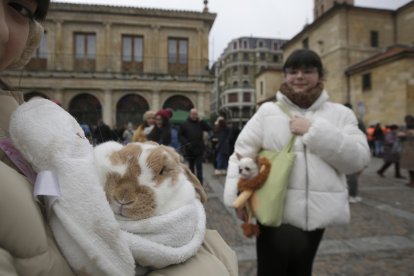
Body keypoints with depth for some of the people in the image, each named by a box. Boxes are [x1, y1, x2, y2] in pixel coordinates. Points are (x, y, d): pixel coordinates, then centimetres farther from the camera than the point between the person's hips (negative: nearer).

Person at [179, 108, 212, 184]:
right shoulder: (185, 124, 1)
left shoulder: (200, 123, 7)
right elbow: (180, 135, 1)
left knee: (199, 168, -4)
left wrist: (201, 121, -10)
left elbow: (209, 128, -3)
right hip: (189, 150, 0)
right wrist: (185, 142, -14)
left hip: (199, 150, 0)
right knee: (191, 168, 15)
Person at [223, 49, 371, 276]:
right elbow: (242, 153, -2)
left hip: (315, 213, 3)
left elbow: (357, 159, -7)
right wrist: (237, 197, -10)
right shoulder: (267, 111, -1)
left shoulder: (340, 114, 3)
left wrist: (314, 130, -16)